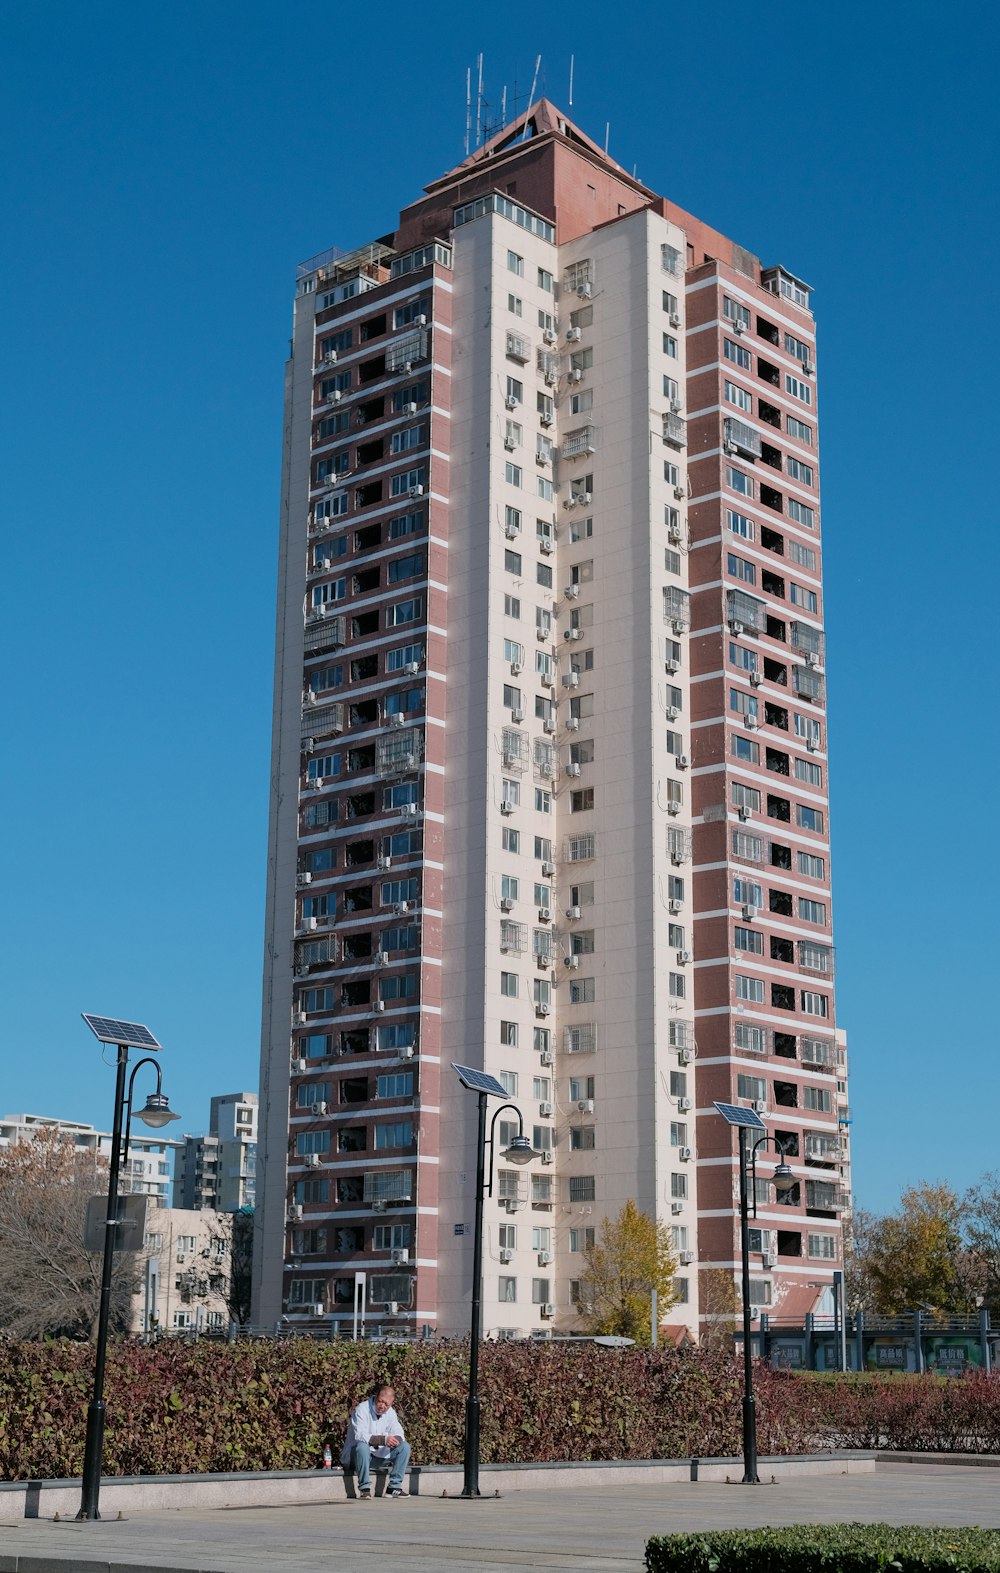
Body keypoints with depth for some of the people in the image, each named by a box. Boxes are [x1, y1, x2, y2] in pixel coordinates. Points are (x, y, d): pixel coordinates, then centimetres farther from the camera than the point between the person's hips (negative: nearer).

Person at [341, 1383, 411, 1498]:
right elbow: (359, 1435, -30)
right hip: (356, 1454, -6)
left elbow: (399, 1435, -1)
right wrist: (383, 1439, -39)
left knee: (405, 1446, -8)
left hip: (379, 1454, 6)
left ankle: (394, 1487, -8)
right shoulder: (362, 1409, -18)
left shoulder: (391, 1413, 3)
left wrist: (395, 1440, -27)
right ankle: (364, 1488, -29)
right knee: (362, 1446, -39)